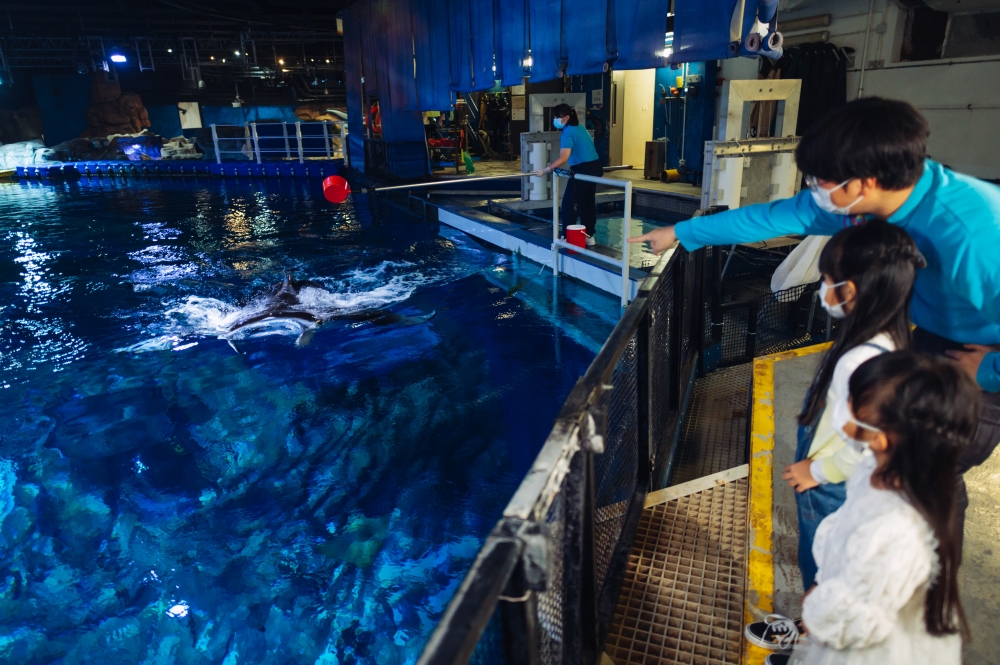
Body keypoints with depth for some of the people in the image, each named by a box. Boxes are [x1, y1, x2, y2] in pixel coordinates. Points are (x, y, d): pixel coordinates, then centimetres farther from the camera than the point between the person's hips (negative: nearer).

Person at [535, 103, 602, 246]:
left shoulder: (568, 133, -16)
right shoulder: (579, 127, 13)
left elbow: (563, 158, -27)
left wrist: (545, 170, -24)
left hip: (583, 170, -9)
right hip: (595, 167, 9)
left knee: (569, 203, -3)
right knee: (588, 202, 14)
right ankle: (589, 236, 20)